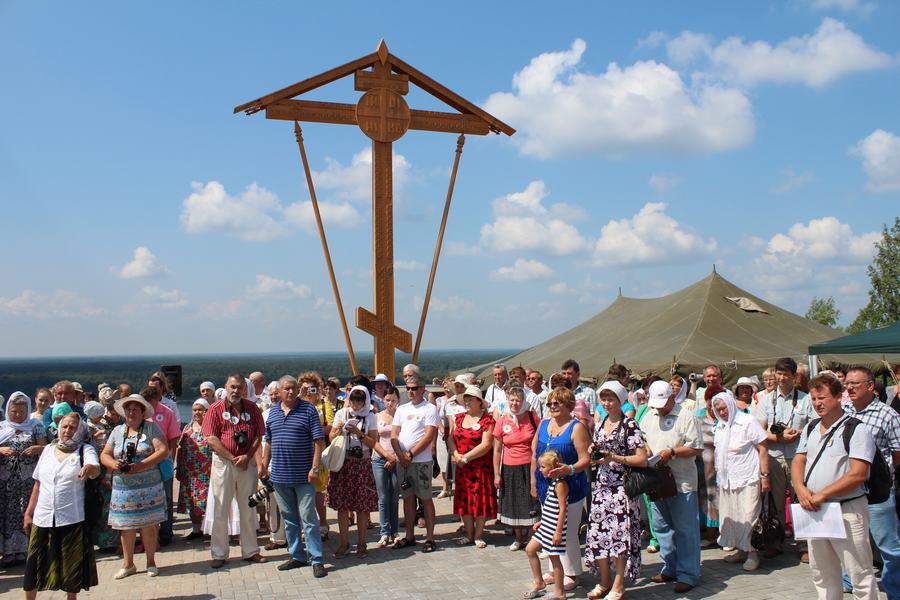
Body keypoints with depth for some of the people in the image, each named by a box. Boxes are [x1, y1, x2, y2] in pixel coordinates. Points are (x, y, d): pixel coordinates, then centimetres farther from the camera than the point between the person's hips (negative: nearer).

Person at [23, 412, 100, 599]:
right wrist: (28, 513, 12)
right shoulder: (48, 449, 9)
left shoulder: (86, 450, -2)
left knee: (72, 565, 6)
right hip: (42, 519, 3)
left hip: (73, 520, -3)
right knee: (34, 566, 8)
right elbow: (38, 484, 15)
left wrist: (90, 468, -46)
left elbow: (96, 470, -22)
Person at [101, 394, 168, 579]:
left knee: (148, 525, 0)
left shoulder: (151, 428, -1)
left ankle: (151, 562, 15)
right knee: (126, 527, 5)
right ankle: (128, 564, 19)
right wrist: (114, 464, -11)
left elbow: (163, 450, -10)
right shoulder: (117, 431, 11)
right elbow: (104, 455, 12)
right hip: (123, 487, 3)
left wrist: (141, 466, -18)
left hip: (148, 487, -3)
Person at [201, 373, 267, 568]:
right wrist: (233, 458, -12)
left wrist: (247, 456, -12)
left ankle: (251, 551, 20)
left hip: (248, 462, 3)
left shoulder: (252, 408, 5)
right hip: (223, 462, -2)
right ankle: (219, 554, 12)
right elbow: (211, 439, -9)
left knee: (248, 508, 10)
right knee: (221, 509, 3)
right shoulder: (216, 409, -3)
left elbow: (258, 436, 3)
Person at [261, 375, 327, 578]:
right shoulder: (273, 411, 10)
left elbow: (319, 441, -9)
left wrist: (315, 467, -15)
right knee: (289, 518, 13)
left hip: (303, 476, -5)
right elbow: (268, 441, 18)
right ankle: (297, 556, 24)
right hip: (280, 475, 5)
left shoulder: (308, 410, -6)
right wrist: (265, 464, 13)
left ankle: (317, 559, 1)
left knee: (308, 518, -4)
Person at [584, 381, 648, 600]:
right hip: (601, 485, 6)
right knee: (597, 531, 6)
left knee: (619, 532, -5)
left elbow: (642, 459, -12)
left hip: (621, 486, -6)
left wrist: (615, 458, -19)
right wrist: (592, 451, 2)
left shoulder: (629, 425, -8)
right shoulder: (599, 425, 12)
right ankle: (604, 581, 23)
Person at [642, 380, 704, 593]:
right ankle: (670, 569, 26)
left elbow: (697, 448, -11)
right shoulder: (648, 417, 11)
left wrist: (672, 452, -18)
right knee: (662, 527, 14)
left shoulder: (686, 417, -8)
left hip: (682, 483, -6)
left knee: (685, 530, 0)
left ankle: (688, 574, 8)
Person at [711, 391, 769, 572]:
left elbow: (762, 449, -6)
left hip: (748, 479, -6)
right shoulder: (719, 427, 14)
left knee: (748, 518, -6)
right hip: (726, 480, 7)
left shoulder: (748, 421, -5)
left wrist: (765, 476, -11)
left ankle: (753, 553, 4)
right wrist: (718, 477, 13)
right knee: (729, 517, 8)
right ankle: (740, 550, 21)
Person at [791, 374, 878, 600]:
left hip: (848, 510, -7)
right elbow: (798, 462, 12)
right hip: (814, 511, 7)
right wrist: (801, 490, -8)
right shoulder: (810, 429, 13)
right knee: (822, 574, 15)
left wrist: (821, 495, -17)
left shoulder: (857, 430, -9)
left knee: (860, 574, -3)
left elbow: (858, 474, -17)